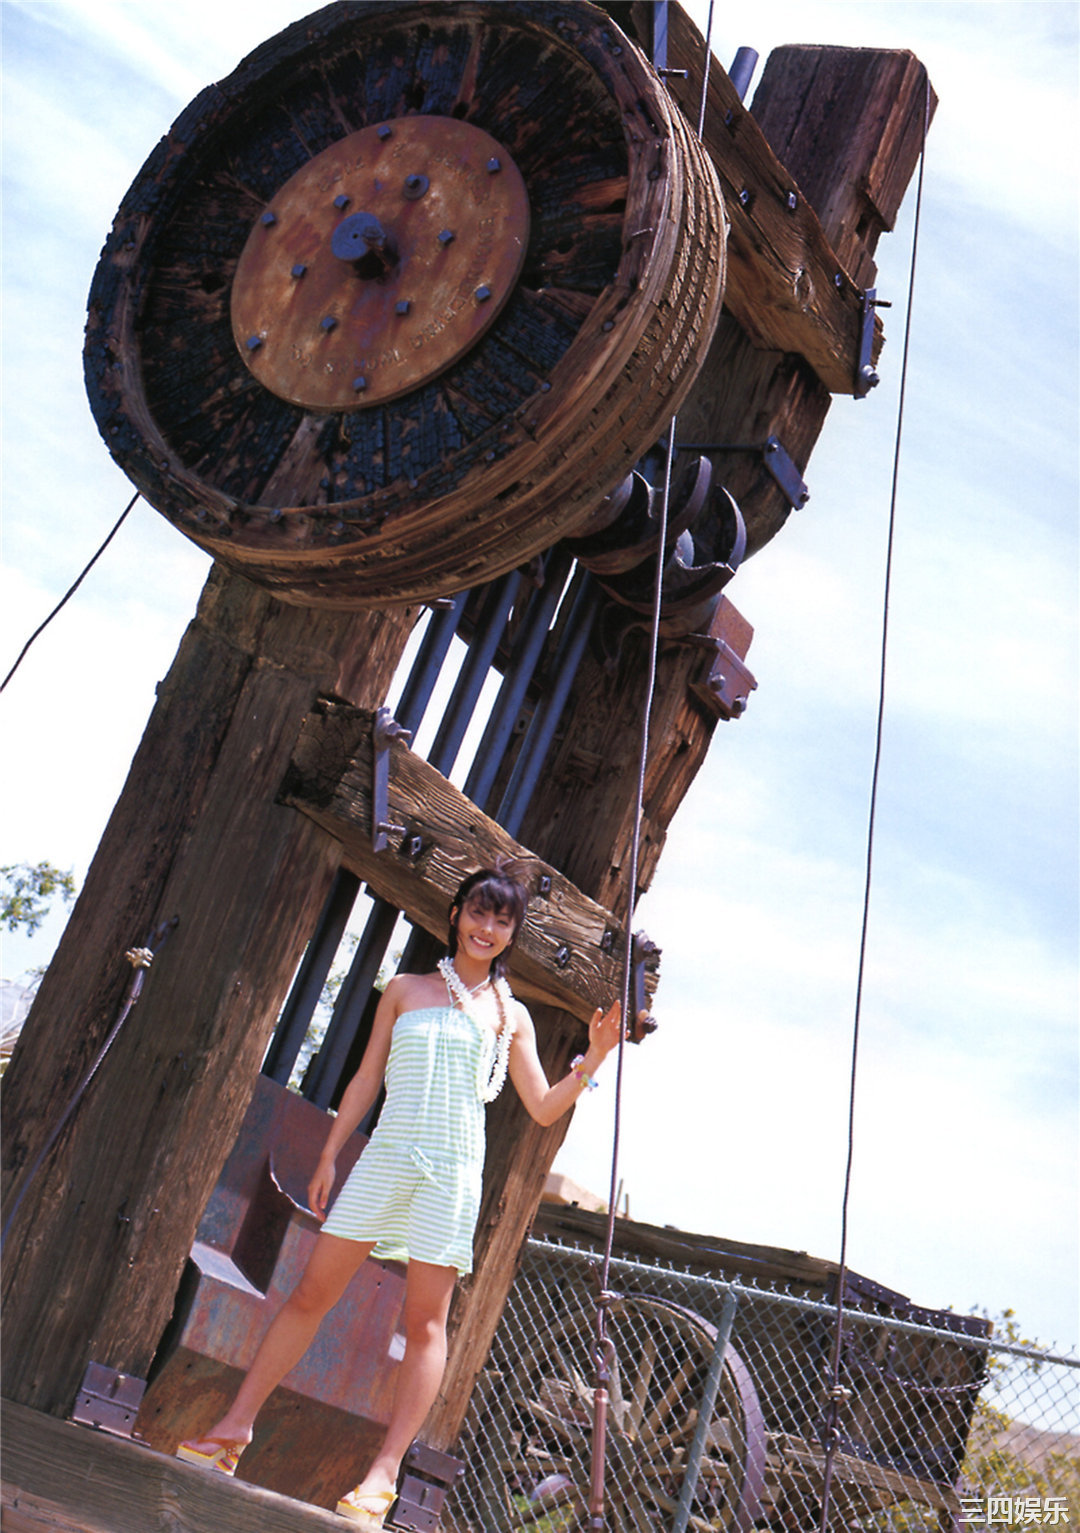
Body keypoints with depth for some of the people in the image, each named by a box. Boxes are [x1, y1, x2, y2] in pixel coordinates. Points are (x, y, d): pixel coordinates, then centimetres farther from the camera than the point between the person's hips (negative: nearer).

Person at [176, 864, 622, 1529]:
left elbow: (543, 1107, 9)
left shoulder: (510, 1015, 10)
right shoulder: (405, 989, 12)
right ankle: (235, 1428, 13)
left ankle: (384, 1474, 3)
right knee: (312, 1294, 1)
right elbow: (367, 1078, 13)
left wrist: (593, 1059, -3)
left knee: (427, 1321, -3)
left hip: (453, 1172, -1)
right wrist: (329, 1155, 9)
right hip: (385, 1156, 1)